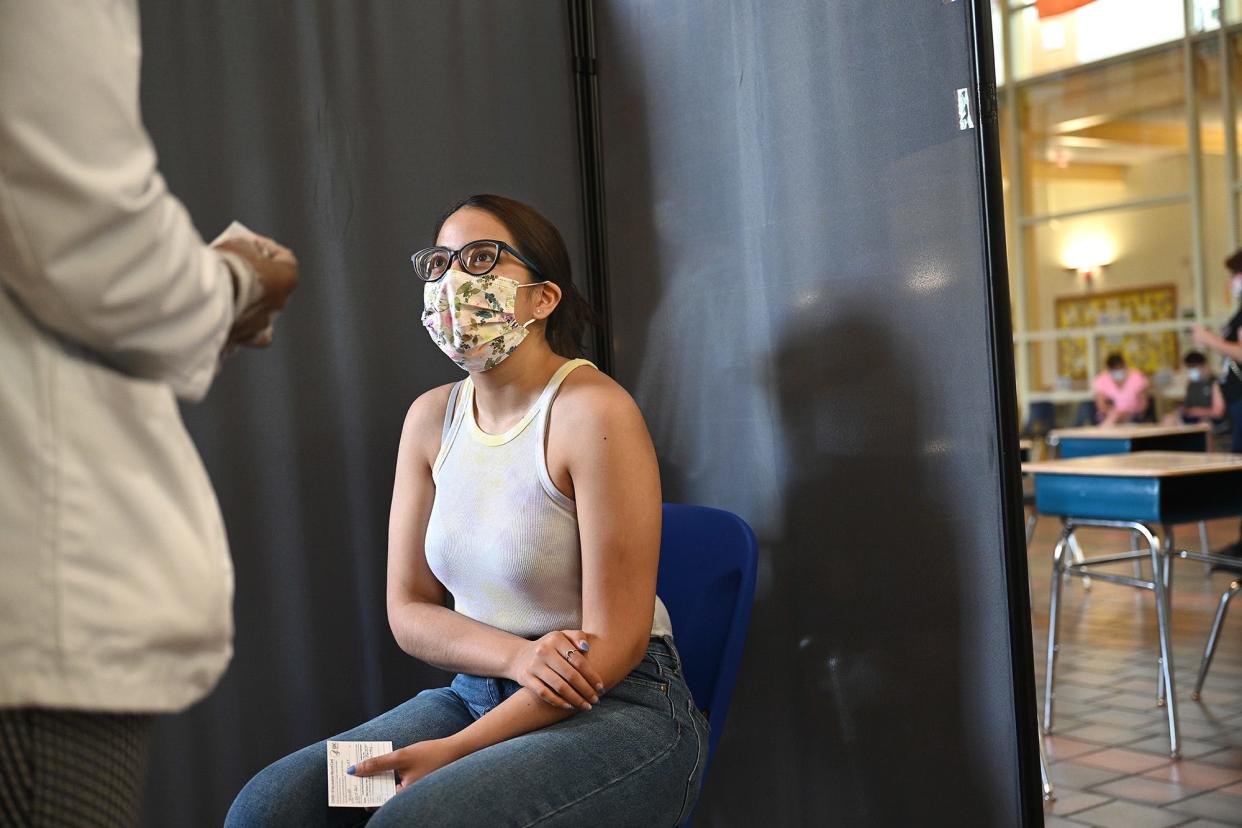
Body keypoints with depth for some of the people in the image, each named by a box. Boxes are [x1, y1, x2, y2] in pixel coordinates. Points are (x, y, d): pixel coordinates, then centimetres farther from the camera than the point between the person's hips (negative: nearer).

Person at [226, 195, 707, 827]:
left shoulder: (593, 411, -15)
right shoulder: (432, 418, 5)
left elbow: (614, 642, -15)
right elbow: (408, 610, 6)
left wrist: (457, 749, -17)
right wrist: (518, 656, -14)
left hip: (616, 710, -5)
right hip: (475, 695, 6)